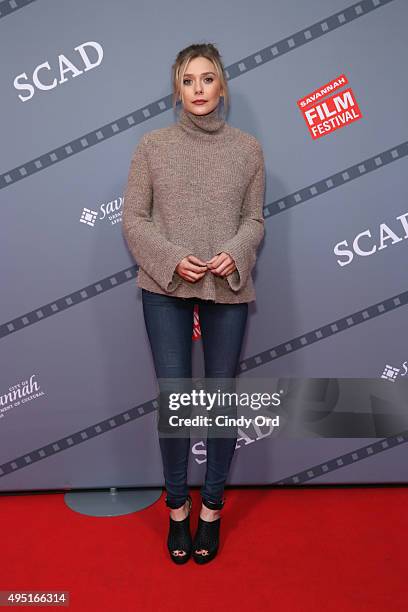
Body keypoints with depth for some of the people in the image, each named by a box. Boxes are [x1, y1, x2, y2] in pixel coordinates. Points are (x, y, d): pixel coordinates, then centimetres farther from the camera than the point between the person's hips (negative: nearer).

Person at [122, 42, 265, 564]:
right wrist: (172, 258, -14)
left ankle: (211, 508, 26)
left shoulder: (247, 148, 5)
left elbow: (254, 219, 6)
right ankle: (177, 506, 24)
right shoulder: (152, 145, 2)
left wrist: (234, 253, -14)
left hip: (228, 290, 1)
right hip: (166, 289, 0)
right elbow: (132, 218, 1)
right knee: (172, 398, 3)